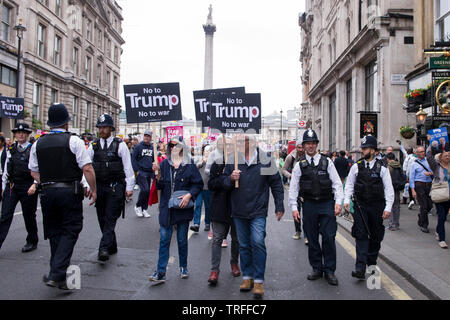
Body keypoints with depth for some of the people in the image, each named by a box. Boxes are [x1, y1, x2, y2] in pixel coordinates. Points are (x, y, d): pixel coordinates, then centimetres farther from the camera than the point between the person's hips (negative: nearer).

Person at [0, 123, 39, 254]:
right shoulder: (11, 150, 10)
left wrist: (35, 185, -19)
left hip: (28, 187, -4)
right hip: (12, 186, 4)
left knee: (29, 216, 8)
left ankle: (32, 242, 25)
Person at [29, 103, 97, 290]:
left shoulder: (38, 144, 8)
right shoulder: (73, 141, -7)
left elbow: (34, 172, 13)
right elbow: (87, 169, -11)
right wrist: (93, 190, -1)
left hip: (47, 192, 5)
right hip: (70, 192, -5)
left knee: (54, 233, 15)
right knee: (69, 232, 2)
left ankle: (58, 275, 23)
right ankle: (56, 275, -8)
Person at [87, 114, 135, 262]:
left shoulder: (120, 145, -1)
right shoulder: (94, 145, 8)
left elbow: (128, 167, -2)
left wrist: (129, 187, -5)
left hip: (115, 187, -4)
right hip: (99, 187, 4)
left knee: (110, 219, -8)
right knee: (102, 219, 10)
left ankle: (104, 249, -10)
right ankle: (112, 247, 23)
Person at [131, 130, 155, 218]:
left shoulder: (152, 148, 11)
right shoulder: (138, 147, -3)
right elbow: (133, 159, -4)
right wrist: (136, 170, -10)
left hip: (149, 172, 5)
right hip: (141, 172, -5)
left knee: (148, 191, 6)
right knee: (145, 189, -14)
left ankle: (144, 209, 17)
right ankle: (138, 206, 5)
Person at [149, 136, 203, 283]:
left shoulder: (189, 166, -2)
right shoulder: (164, 164, 3)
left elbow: (199, 184, -1)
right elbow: (159, 187, 1)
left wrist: (189, 195, -14)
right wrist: (158, 174, -15)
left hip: (182, 208, -1)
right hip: (166, 209, 1)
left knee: (182, 240, 11)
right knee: (164, 240, 1)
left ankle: (183, 267, 29)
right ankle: (160, 272, 7)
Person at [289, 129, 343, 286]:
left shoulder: (327, 162, 5)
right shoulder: (299, 165, 5)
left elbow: (337, 183, 4)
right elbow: (293, 188, 6)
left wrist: (338, 202, -7)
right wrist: (294, 207, -1)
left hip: (327, 204, -1)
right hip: (309, 204, 1)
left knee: (329, 237, -3)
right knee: (312, 239, 8)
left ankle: (329, 271, 11)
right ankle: (316, 269, 22)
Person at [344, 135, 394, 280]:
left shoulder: (382, 168, -1)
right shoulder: (356, 167, 3)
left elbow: (389, 189, -1)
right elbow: (349, 184, 9)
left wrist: (388, 208, -8)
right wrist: (347, 200, -3)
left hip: (377, 206, 0)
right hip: (360, 205, 0)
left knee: (375, 236, 10)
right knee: (361, 235, -6)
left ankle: (371, 262, 29)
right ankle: (360, 268, -8)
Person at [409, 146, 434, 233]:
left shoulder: (429, 161, 13)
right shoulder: (414, 164, 3)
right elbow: (411, 178, -1)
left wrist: (430, 173, -13)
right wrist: (413, 190, -9)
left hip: (429, 185, 4)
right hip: (419, 185, -4)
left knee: (430, 205, 3)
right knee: (424, 206, -5)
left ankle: (421, 218, 31)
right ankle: (424, 225, 7)